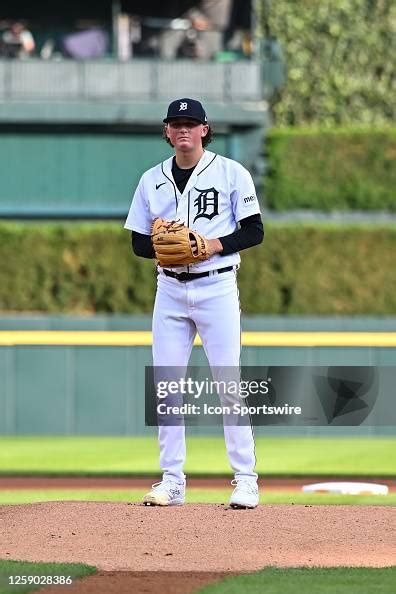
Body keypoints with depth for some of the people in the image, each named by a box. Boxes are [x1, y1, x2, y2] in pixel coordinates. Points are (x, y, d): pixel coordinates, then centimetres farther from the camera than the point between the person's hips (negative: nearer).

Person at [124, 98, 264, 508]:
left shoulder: (231, 173, -1)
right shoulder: (152, 180, 10)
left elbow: (254, 232, -2)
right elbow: (138, 243, 11)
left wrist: (214, 245, -17)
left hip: (216, 286, -4)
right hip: (170, 288, 4)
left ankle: (245, 479, -5)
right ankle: (172, 481, 6)